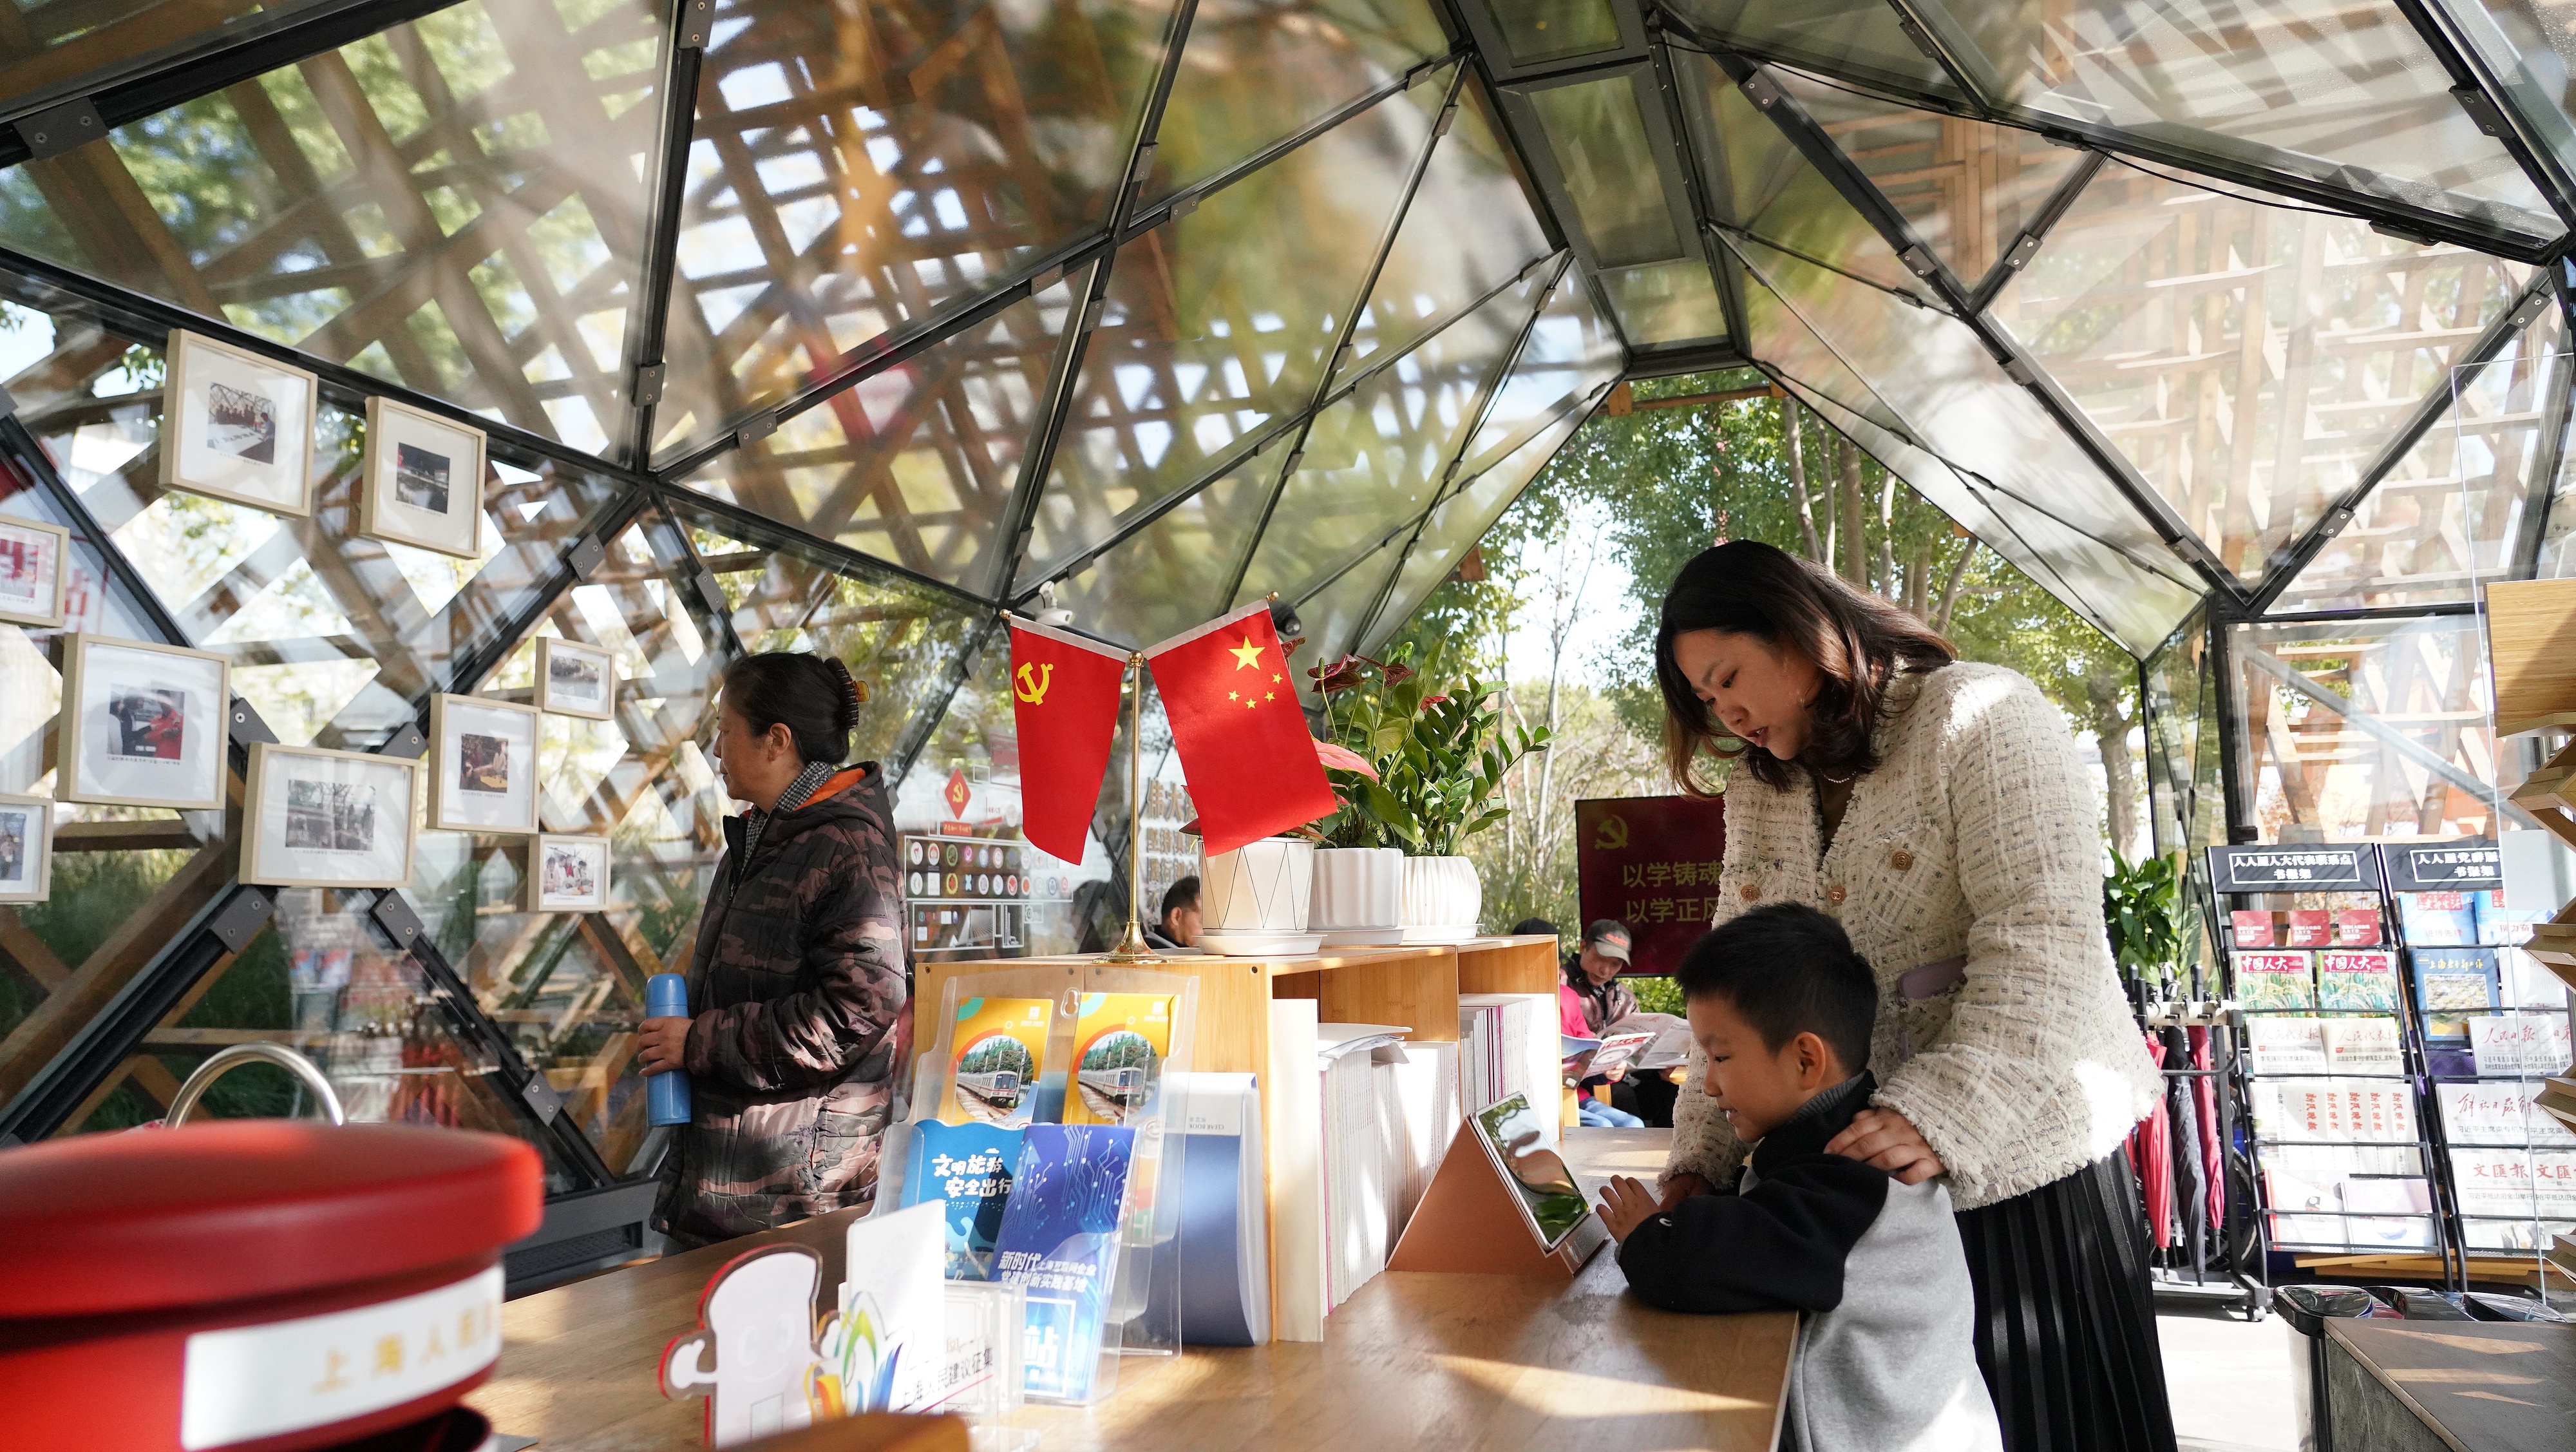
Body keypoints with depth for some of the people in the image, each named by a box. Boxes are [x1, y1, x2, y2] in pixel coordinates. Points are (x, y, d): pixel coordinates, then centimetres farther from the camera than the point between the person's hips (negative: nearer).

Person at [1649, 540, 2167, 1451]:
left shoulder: (1981, 719, -10)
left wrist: (1942, 1117, -32)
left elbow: (2041, 945, -21)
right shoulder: (1759, 789, 10)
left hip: (2018, 1164, -5)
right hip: (1849, 1178, 6)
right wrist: (1701, 1157, -5)